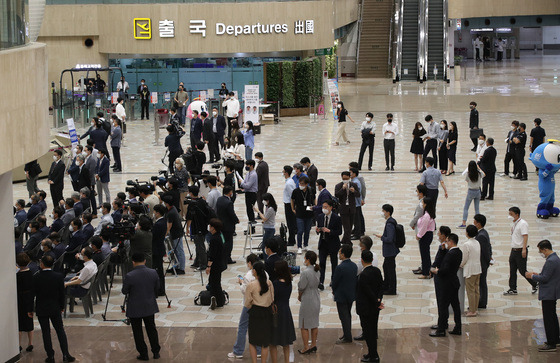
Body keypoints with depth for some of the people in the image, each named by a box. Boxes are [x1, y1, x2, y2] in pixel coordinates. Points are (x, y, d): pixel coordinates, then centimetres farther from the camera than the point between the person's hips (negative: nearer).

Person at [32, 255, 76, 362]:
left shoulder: (36, 277, -14)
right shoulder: (59, 276, -8)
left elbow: (32, 294, -8)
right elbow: (62, 293, -1)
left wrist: (30, 309, 2)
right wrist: (62, 307, 12)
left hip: (41, 309, -2)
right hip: (55, 308, 2)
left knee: (46, 333, 6)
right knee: (60, 330, 11)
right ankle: (66, 354, 8)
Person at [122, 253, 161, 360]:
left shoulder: (129, 276, -23)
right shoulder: (153, 273, -9)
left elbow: (124, 291, -10)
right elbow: (157, 289, 5)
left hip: (135, 309, -4)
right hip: (150, 306, 4)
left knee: (138, 332, 9)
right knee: (151, 329, 18)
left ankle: (143, 354, 14)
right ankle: (156, 352, 24)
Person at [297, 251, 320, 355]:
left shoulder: (305, 273, -22)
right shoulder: (317, 271, 3)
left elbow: (301, 287, -18)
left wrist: (299, 296, 3)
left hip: (307, 301, -8)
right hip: (316, 299, 8)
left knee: (304, 326, 3)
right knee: (314, 324, 17)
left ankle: (306, 348, 6)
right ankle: (314, 345, 25)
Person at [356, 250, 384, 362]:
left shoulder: (363, 275, -25)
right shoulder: (377, 271, 0)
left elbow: (369, 292, -23)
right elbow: (381, 286, 4)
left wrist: (377, 302, -11)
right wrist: (379, 299, -6)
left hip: (366, 309, -8)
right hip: (375, 308, 8)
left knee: (368, 332, 4)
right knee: (373, 331, 18)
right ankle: (373, 354, 29)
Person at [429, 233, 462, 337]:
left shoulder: (450, 254, -21)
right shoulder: (459, 252, 7)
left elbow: (445, 269, -26)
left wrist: (437, 271, -9)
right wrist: (439, 270, 7)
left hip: (448, 284, -9)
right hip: (454, 282, 9)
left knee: (443, 306, -3)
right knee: (455, 305, 13)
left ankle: (441, 330, 0)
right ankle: (458, 328, 18)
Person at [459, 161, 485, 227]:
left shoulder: (467, 174, -17)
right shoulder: (479, 173, -9)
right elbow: (484, 174, 13)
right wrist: (479, 168, 22)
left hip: (471, 192, -3)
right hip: (478, 191, 3)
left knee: (465, 208, 6)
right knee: (477, 209, 11)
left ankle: (464, 223, 2)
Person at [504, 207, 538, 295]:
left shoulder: (523, 224, -16)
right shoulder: (514, 224, 13)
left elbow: (525, 236, -24)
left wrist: (524, 249, -31)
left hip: (521, 251, -9)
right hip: (514, 250, 9)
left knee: (522, 271, -3)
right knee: (512, 271, 9)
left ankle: (535, 285, 15)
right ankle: (513, 289, 16)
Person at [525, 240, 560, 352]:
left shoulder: (551, 261, -23)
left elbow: (545, 278, -24)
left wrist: (532, 276, -11)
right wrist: (537, 275, 11)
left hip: (548, 295, -11)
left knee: (548, 318, -6)